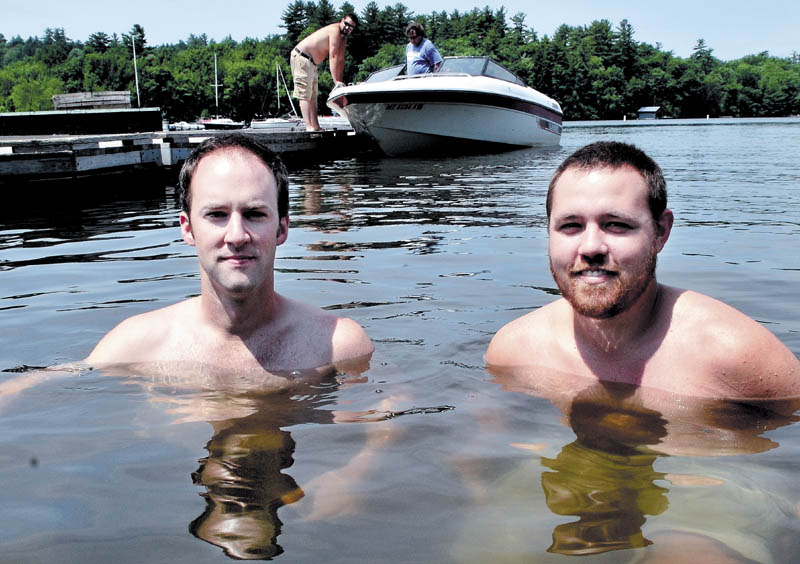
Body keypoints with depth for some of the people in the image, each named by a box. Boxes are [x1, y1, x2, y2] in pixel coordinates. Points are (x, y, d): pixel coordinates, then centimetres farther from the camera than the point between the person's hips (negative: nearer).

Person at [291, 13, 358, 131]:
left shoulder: (344, 36, 11)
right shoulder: (335, 30, -19)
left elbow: (340, 60, 9)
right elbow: (333, 57, -24)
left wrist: (340, 81, 1)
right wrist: (336, 81, -27)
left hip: (311, 63, 11)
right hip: (301, 57, -11)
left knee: (313, 95, 10)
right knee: (304, 94, -15)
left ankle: (315, 127, 12)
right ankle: (309, 127, -24)